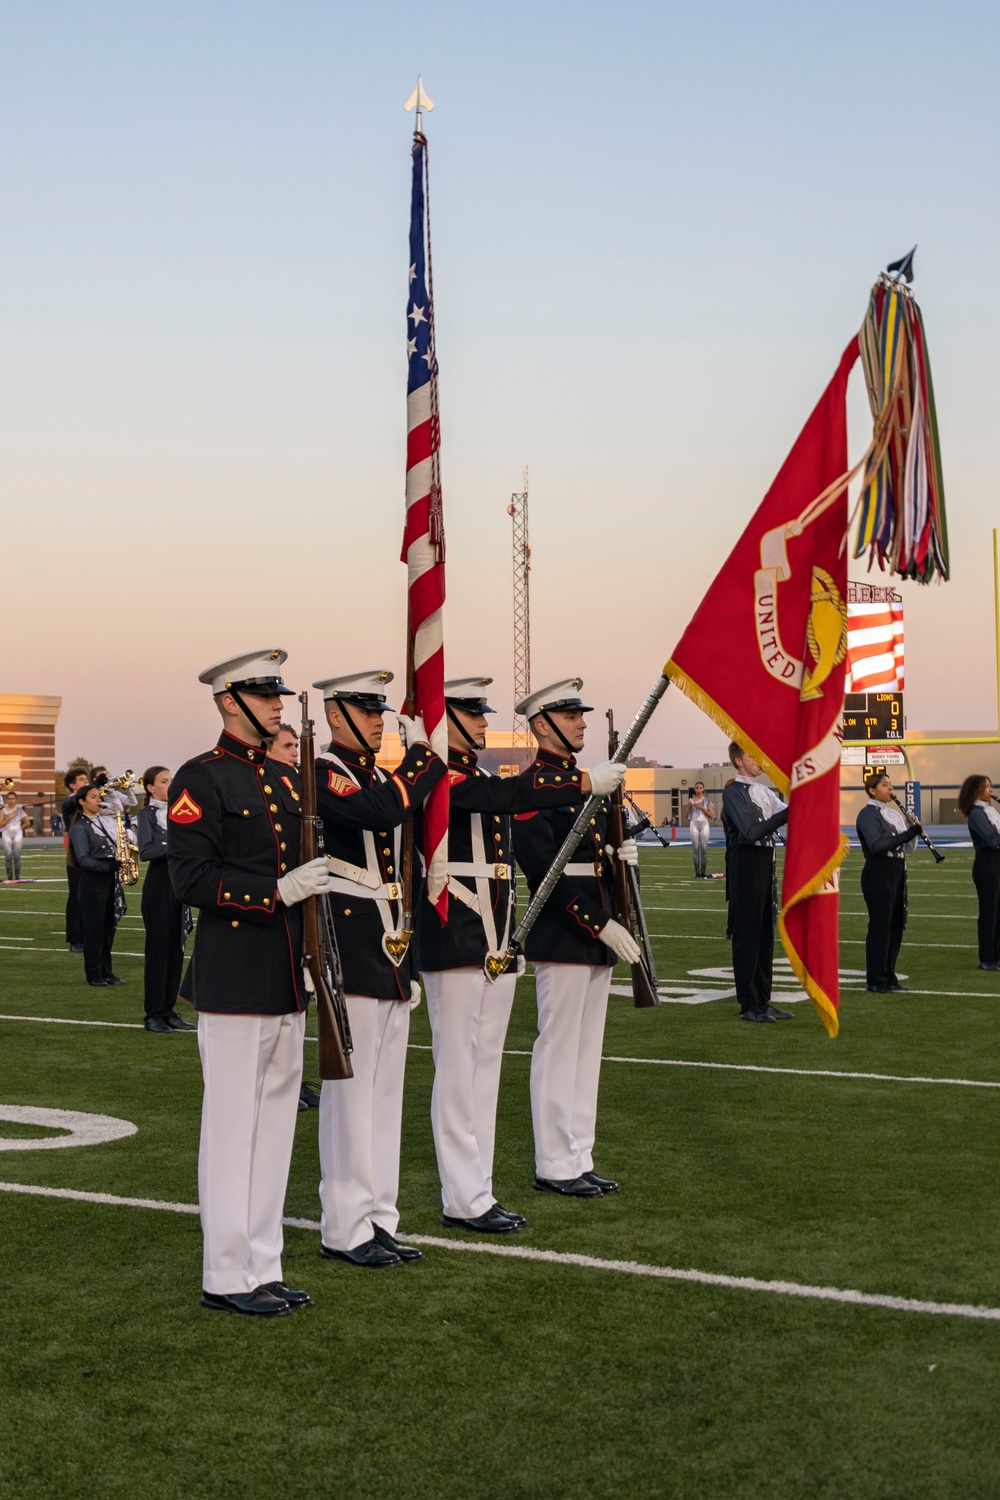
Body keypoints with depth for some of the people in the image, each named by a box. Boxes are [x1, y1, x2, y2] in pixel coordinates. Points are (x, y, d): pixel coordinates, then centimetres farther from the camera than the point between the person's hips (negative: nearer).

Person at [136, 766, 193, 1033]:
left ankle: (168, 1011, 14)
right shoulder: (147, 814, -6)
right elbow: (145, 851, -19)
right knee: (157, 948, -2)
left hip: (179, 883, 6)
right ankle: (153, 1014, 3)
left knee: (176, 948, 7)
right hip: (159, 884, -6)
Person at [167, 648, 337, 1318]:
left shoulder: (287, 778, 14)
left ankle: (263, 1267, 21)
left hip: (288, 982, 8)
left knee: (276, 1122, 12)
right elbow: (191, 878, -16)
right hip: (234, 983, -8)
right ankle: (228, 1276, 9)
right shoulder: (201, 779, -9)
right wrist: (278, 892, -23)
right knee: (233, 1127, -1)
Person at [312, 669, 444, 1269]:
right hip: (352, 949, -9)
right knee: (351, 1090, -3)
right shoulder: (324, 776, -10)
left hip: (392, 954, 9)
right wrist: (421, 753, -19)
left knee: (386, 1092, 11)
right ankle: (347, 1228, 6)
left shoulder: (381, 777, 16)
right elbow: (379, 813, -31)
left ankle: (379, 1219, 19)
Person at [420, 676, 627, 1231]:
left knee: (486, 1066, 10)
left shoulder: (483, 776, 16)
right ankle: (464, 1201, 2)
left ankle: (476, 1193, 16)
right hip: (452, 942, -9)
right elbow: (502, 795, -26)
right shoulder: (432, 773, -12)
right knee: (458, 1068, -4)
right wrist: (586, 782, -28)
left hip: (497, 943, 9)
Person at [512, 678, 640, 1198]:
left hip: (599, 936, 9)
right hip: (562, 938, -9)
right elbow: (542, 868, -19)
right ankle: (555, 1166, 7)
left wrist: (619, 856, -1)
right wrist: (599, 925, -20)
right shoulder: (533, 785, -12)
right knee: (559, 1049, -2)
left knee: (588, 1050, 12)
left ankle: (578, 1160, 19)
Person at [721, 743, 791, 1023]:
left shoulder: (765, 792, 14)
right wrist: (788, 812, -24)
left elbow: (788, 818, 10)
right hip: (745, 867, -8)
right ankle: (749, 1005, 1)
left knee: (765, 935, 11)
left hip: (765, 866, 8)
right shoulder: (733, 793, -10)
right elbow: (751, 831, -22)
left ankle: (763, 1001, 18)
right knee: (747, 936, -3)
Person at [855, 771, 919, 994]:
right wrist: (906, 834, -25)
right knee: (880, 927, -6)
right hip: (878, 874, -8)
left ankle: (889, 977, 18)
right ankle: (876, 982, 0)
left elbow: (909, 848, 15)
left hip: (897, 873, 9)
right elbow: (876, 845, -23)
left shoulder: (895, 814, 16)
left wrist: (913, 829, -2)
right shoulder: (868, 814, -9)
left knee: (896, 927, 10)